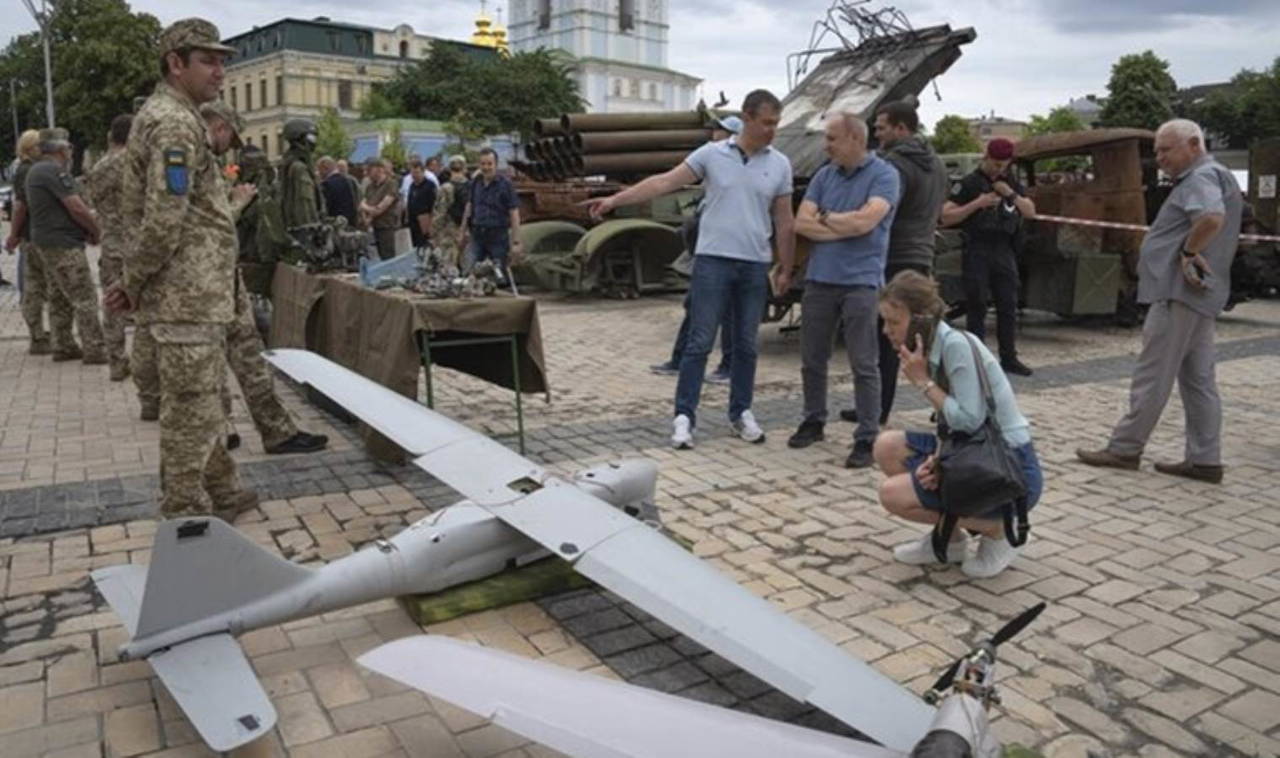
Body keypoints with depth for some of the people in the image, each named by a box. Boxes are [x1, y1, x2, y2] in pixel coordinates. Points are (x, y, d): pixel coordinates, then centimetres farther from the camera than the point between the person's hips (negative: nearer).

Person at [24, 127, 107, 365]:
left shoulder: (37, 170, 18)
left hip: (45, 243, 11)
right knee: (85, 298, -9)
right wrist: (96, 232, -6)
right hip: (63, 245, -11)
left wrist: (86, 229, 9)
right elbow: (76, 208, -21)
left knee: (63, 297, 16)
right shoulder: (54, 171, -16)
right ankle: (94, 351, -9)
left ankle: (64, 347, 21)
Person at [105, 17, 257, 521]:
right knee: (190, 412, -1)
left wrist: (135, 281, 16)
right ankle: (188, 521, 10)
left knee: (202, 404, 20)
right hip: (189, 297, -10)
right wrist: (133, 282, -11)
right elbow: (164, 220, -24)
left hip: (194, 294, 10)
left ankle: (218, 491, 33)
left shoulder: (168, 117, 18)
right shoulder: (175, 123, -15)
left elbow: (145, 211, 21)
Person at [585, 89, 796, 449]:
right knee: (700, 342, -3)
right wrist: (616, 199, -12)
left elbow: (784, 222, 9)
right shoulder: (712, 154, -1)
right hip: (713, 261, -2)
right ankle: (684, 416, 2)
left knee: (746, 345, 10)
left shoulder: (780, 165, 6)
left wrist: (786, 268, 8)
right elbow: (665, 182, -4)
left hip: (755, 267, 3)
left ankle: (741, 413, 23)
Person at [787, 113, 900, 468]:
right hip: (819, 279, 5)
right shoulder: (824, 175, 11)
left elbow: (865, 221, -18)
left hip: (860, 282, -5)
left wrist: (825, 217, -2)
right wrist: (846, 228, -8)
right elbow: (801, 223, 2)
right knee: (812, 358, 13)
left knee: (864, 365, -2)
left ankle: (867, 438, 5)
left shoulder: (883, 175, -4)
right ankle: (813, 421, 29)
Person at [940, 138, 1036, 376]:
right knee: (977, 307, -2)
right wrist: (977, 203, -17)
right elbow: (946, 217, -9)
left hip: (1005, 251, 5)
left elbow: (1030, 212, 10)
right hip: (977, 252, -5)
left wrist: (1011, 194, -5)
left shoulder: (1012, 184, 15)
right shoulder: (969, 183, -2)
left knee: (1008, 306, 7)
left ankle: (1009, 358, 15)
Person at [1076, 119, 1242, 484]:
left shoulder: (1202, 177, -12)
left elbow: (1212, 217, -32)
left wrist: (1188, 252, -19)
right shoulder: (1212, 177, 21)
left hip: (1179, 293, -11)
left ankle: (1125, 448, 4)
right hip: (1201, 294, 11)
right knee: (1199, 379, 10)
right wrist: (1192, 254, 11)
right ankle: (1204, 460, 14)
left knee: (1152, 376, -4)